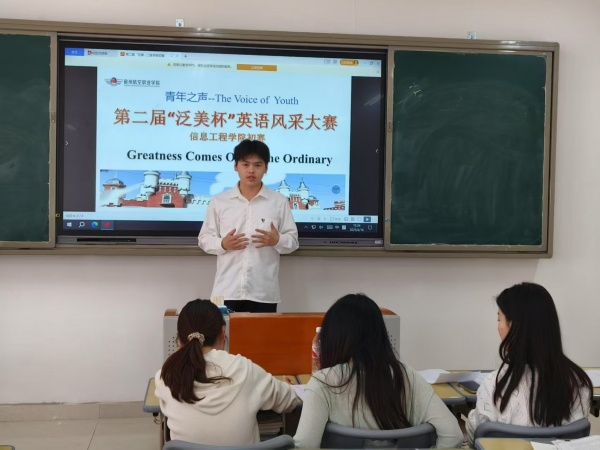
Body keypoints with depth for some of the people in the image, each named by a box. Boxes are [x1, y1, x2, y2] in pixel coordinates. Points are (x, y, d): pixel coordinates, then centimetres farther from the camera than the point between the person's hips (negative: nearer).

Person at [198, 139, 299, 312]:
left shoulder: (279, 202, 5)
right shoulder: (219, 201, 6)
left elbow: (293, 240, 7)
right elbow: (204, 239, 9)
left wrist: (277, 240, -15)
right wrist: (223, 244, -11)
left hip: (264, 293, 0)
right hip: (227, 290, 0)